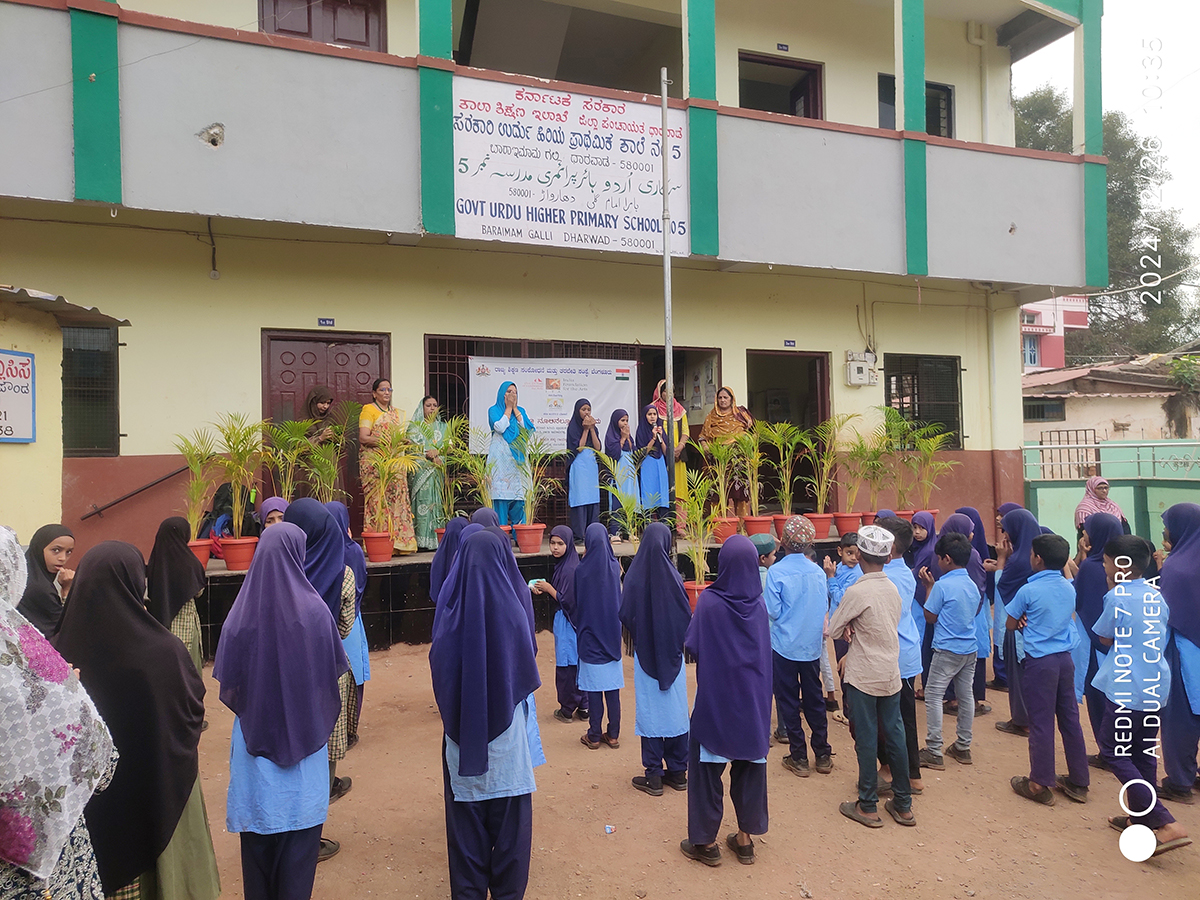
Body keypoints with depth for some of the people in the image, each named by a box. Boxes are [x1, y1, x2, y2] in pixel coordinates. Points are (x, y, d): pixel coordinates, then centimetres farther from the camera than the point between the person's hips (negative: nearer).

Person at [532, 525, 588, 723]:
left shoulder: (569, 569, -22)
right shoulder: (562, 564, 6)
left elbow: (566, 600, -21)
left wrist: (548, 588, -11)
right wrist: (545, 589, 2)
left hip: (567, 622, -9)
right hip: (571, 620, 9)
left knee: (565, 666, 3)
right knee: (577, 664, 14)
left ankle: (567, 710, 16)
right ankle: (582, 708, 23)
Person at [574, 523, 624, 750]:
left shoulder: (581, 570, -13)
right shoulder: (614, 567, -4)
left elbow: (577, 603, -4)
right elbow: (618, 599, 8)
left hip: (590, 636, -3)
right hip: (612, 635, 3)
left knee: (593, 690, 5)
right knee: (612, 689, 10)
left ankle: (594, 736, 13)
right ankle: (613, 735, 17)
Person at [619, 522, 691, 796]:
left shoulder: (634, 575, -13)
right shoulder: (673, 575, -11)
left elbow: (625, 614, -8)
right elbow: (687, 615, -6)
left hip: (645, 653, -1)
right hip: (672, 654, 1)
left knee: (650, 712, 7)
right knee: (676, 710, 12)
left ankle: (654, 776, 12)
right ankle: (678, 772, 21)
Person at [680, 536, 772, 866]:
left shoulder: (709, 601, -17)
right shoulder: (758, 603, -6)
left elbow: (691, 645, -13)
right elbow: (765, 651, 5)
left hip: (714, 700, -4)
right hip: (753, 702, 4)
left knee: (708, 768, 9)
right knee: (750, 766, 16)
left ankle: (706, 841, 18)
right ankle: (745, 838, 26)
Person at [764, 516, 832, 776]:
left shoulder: (776, 572, -16)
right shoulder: (817, 571, -4)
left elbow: (772, 611, -14)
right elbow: (823, 608, 4)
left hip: (785, 645, -4)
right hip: (812, 645, 4)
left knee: (788, 701, 7)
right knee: (814, 699, 15)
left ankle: (799, 758, 13)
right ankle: (823, 755, 23)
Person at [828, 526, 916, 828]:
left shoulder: (857, 591, -19)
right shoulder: (893, 588, 3)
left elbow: (833, 628, -9)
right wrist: (853, 629, 2)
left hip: (863, 677, -6)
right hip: (891, 675, 6)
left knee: (866, 739, 3)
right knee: (895, 736, 13)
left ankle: (868, 807, 14)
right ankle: (903, 805, 23)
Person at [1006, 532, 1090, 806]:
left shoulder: (1028, 591, -14)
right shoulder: (1069, 588, 5)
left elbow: (1011, 625, -5)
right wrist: (1031, 620, 2)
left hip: (1039, 662, -6)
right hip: (1065, 658, 6)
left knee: (1040, 722, 2)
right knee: (1070, 718, 14)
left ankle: (1041, 785, 10)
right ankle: (1078, 782, 24)